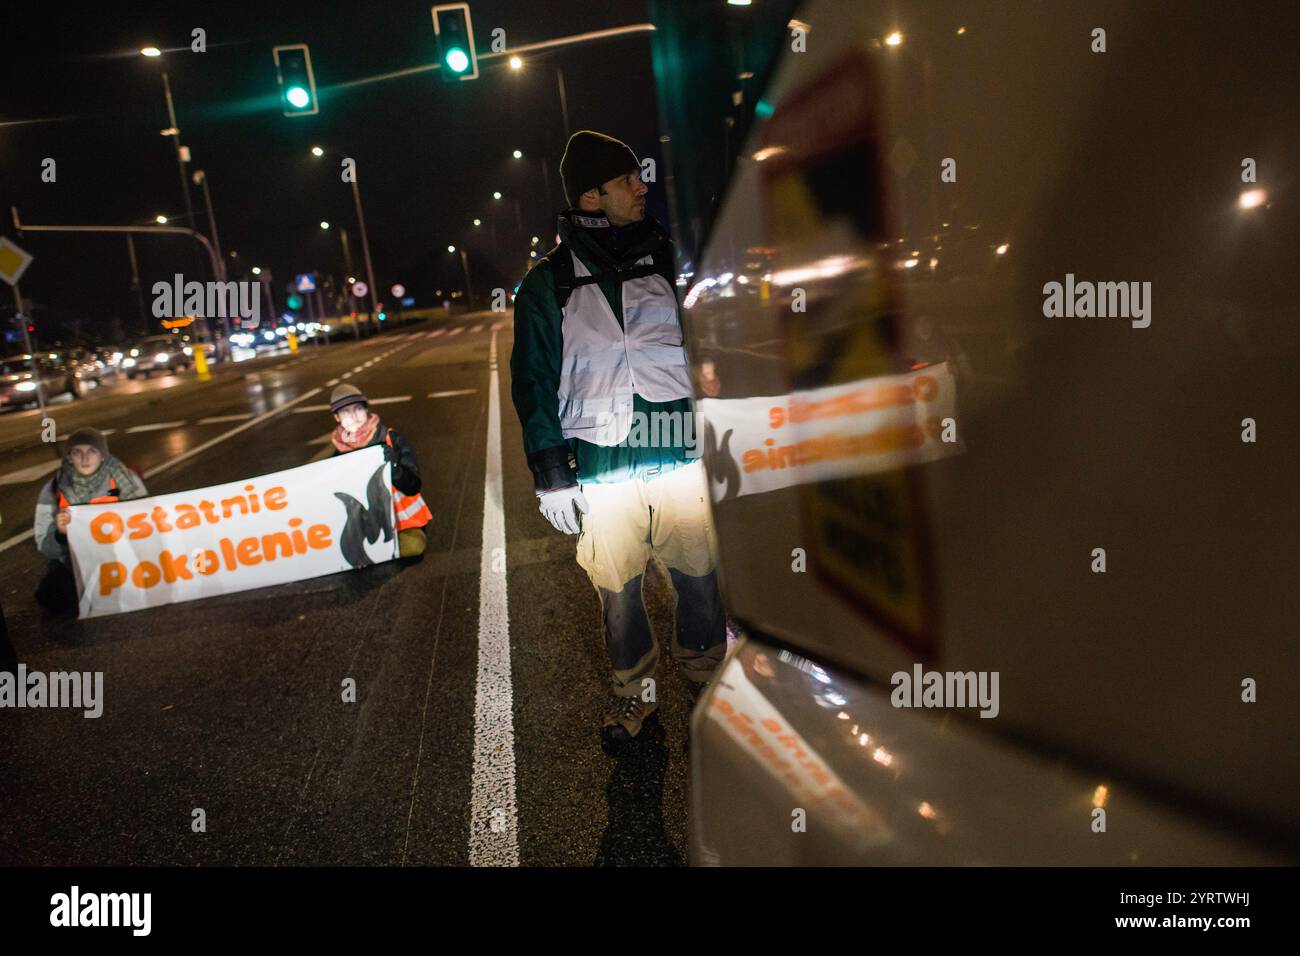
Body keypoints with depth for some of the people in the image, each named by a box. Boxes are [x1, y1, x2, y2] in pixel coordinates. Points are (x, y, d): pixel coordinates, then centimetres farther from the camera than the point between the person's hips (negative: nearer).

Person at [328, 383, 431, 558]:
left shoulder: (395, 442, -9)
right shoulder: (340, 454, 0)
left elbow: (412, 488, -13)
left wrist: (394, 466, -31)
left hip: (402, 521, -2)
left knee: (412, 545, -33)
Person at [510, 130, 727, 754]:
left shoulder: (668, 259, 7)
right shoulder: (547, 284, 3)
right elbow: (533, 384, 3)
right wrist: (551, 476, -2)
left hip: (682, 458, 1)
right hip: (600, 470, -1)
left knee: (699, 582, 8)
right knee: (616, 593, 9)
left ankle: (706, 679, 32)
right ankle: (632, 693, 31)